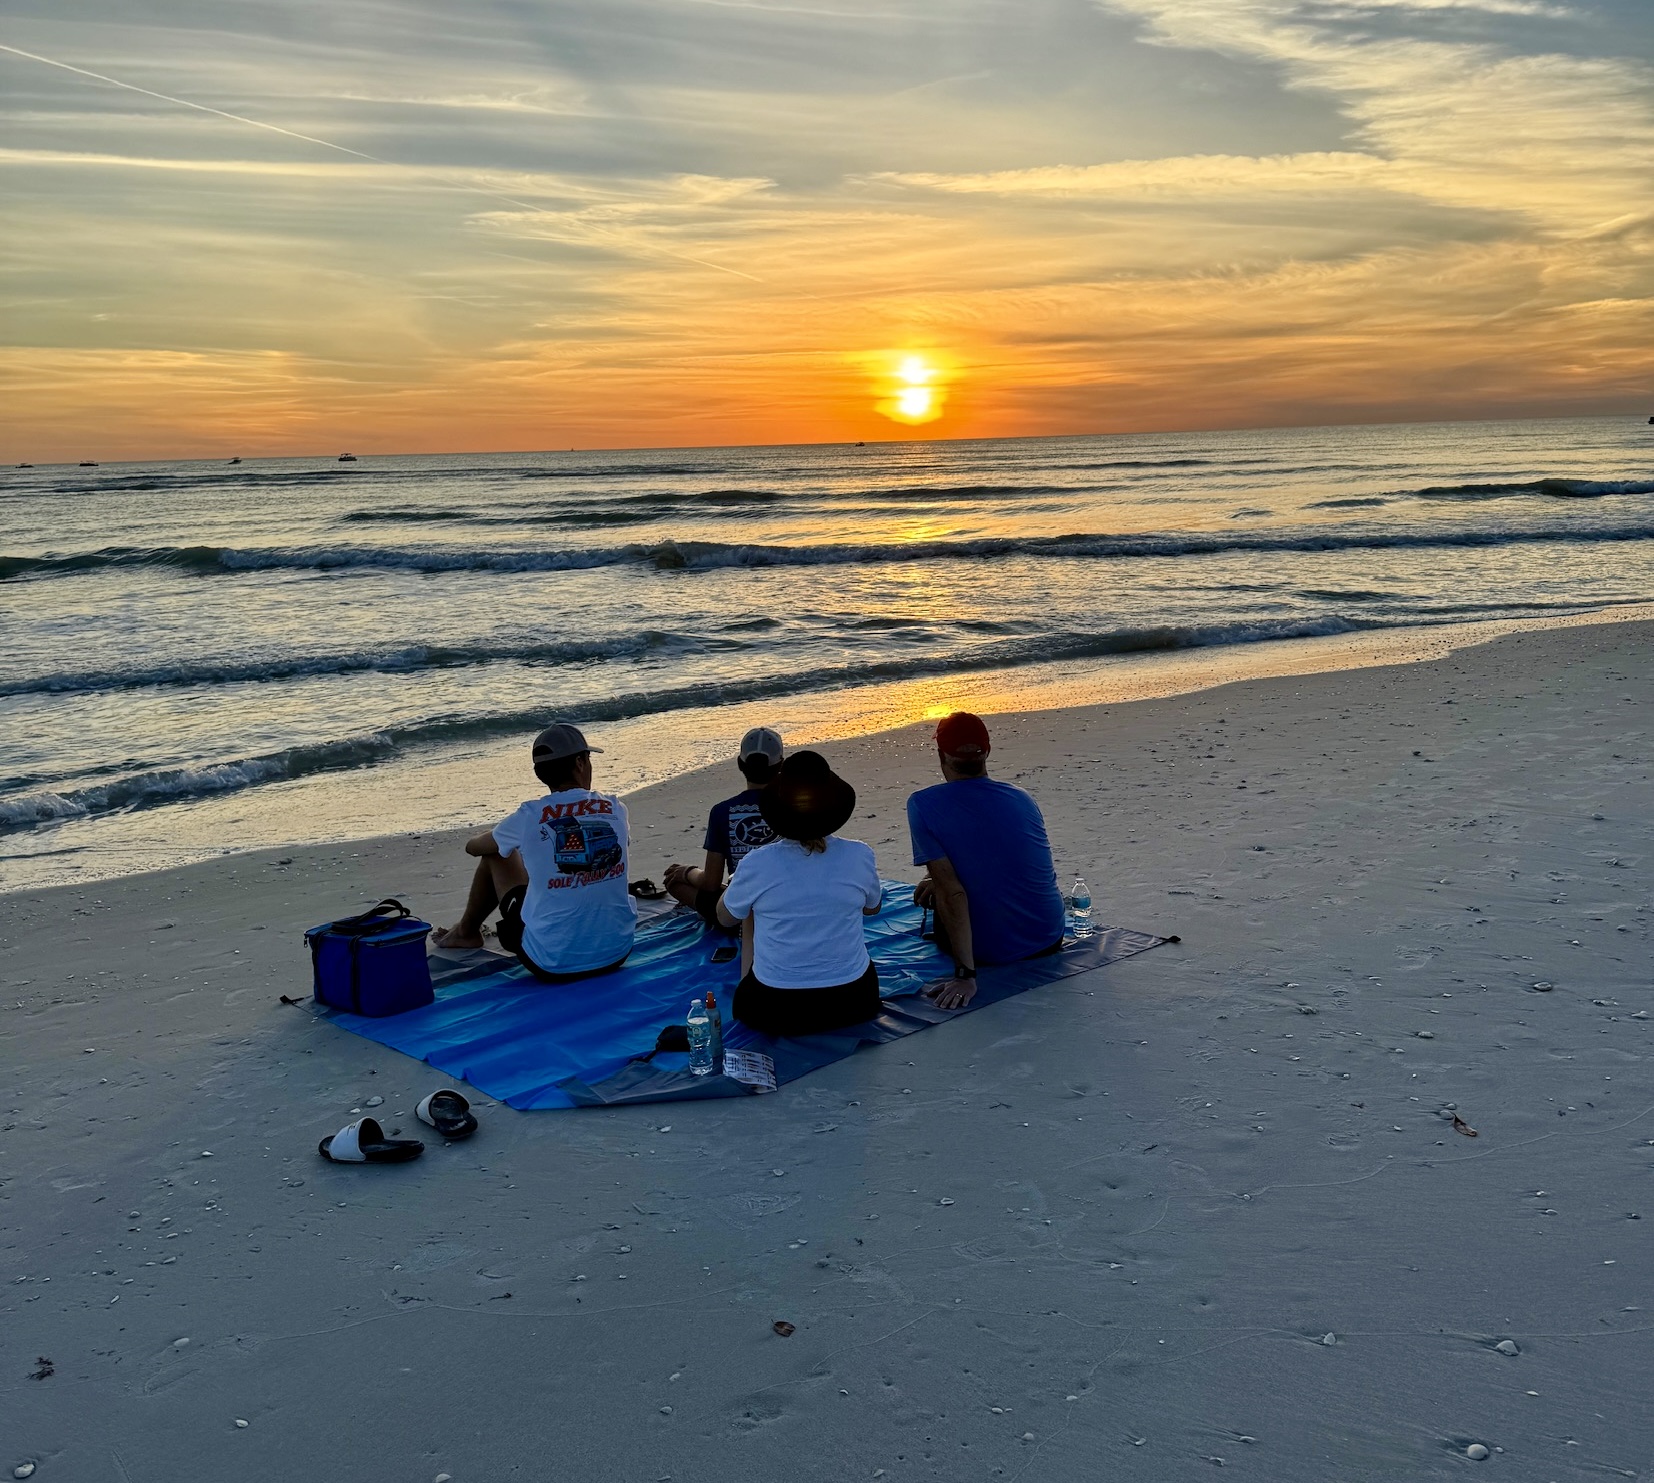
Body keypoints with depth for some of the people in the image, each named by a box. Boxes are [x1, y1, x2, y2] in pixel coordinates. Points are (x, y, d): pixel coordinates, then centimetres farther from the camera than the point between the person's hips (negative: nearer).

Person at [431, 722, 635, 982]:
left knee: (496, 854, 18)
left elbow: (473, 846, 11)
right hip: (617, 954, 3)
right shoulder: (615, 809, -3)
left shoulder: (530, 817, -10)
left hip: (552, 965, -3)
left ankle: (467, 932, 43)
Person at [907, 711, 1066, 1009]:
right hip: (1049, 940, 4)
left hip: (988, 951, -4)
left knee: (932, 891, 26)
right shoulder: (1022, 799, 0)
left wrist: (965, 975, -22)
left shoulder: (922, 805, -15)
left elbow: (951, 892, -22)